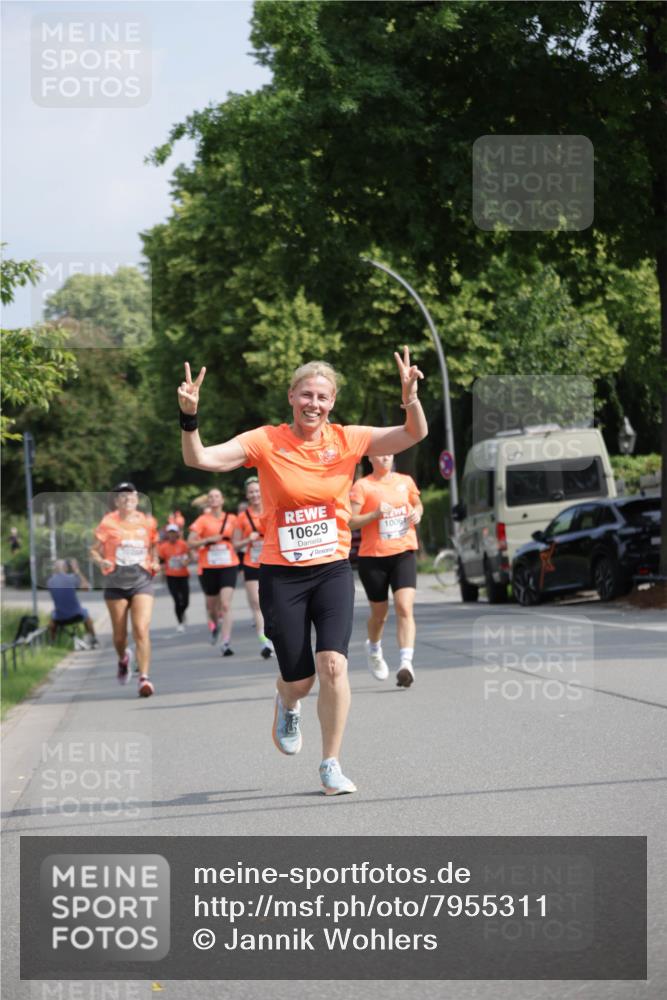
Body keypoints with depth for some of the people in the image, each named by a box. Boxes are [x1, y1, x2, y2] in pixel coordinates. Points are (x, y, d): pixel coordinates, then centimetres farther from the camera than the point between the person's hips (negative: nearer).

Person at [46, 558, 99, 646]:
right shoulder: (71, 578, -12)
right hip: (76, 615, -1)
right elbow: (86, 587, 0)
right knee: (85, 613, 33)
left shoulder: (50, 582, -5)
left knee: (52, 616, 37)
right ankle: (94, 641, 39)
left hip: (59, 619, 2)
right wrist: (77, 571, 5)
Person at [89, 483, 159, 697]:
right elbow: (94, 551, 2)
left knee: (142, 630, -16)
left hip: (142, 581, 0)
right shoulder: (108, 523, -1)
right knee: (119, 635, 7)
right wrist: (102, 561, -19)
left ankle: (144, 678, -17)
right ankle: (123, 659, 41)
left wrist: (155, 563, 4)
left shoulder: (148, 522, 5)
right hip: (116, 582, 0)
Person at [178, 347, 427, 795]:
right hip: (282, 574, -1)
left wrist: (410, 397, -23)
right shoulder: (265, 442, -6)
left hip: (334, 570, 1)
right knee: (299, 679, 3)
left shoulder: (347, 440, -1)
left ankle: (331, 765, -1)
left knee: (333, 664, -16)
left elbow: (415, 434, -4)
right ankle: (288, 706, 43)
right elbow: (199, 459, -13)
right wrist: (189, 417, -29)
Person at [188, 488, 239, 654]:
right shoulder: (203, 520, -1)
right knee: (211, 604, 14)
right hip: (208, 567, 0)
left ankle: (226, 643, -16)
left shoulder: (231, 519, 5)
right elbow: (190, 543, -6)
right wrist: (209, 540, -16)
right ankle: (214, 626, 48)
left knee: (226, 604, -14)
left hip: (228, 566, 0)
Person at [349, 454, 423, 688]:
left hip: (404, 553, 2)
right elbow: (350, 521, -10)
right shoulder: (362, 486, -5)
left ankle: (406, 662, -24)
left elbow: (417, 504, 27)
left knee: (405, 607, -17)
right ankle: (373, 649, 43)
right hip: (373, 556, -2)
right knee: (379, 612, 12)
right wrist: (375, 514, -23)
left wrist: (417, 513, 4)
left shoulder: (405, 481, 9)